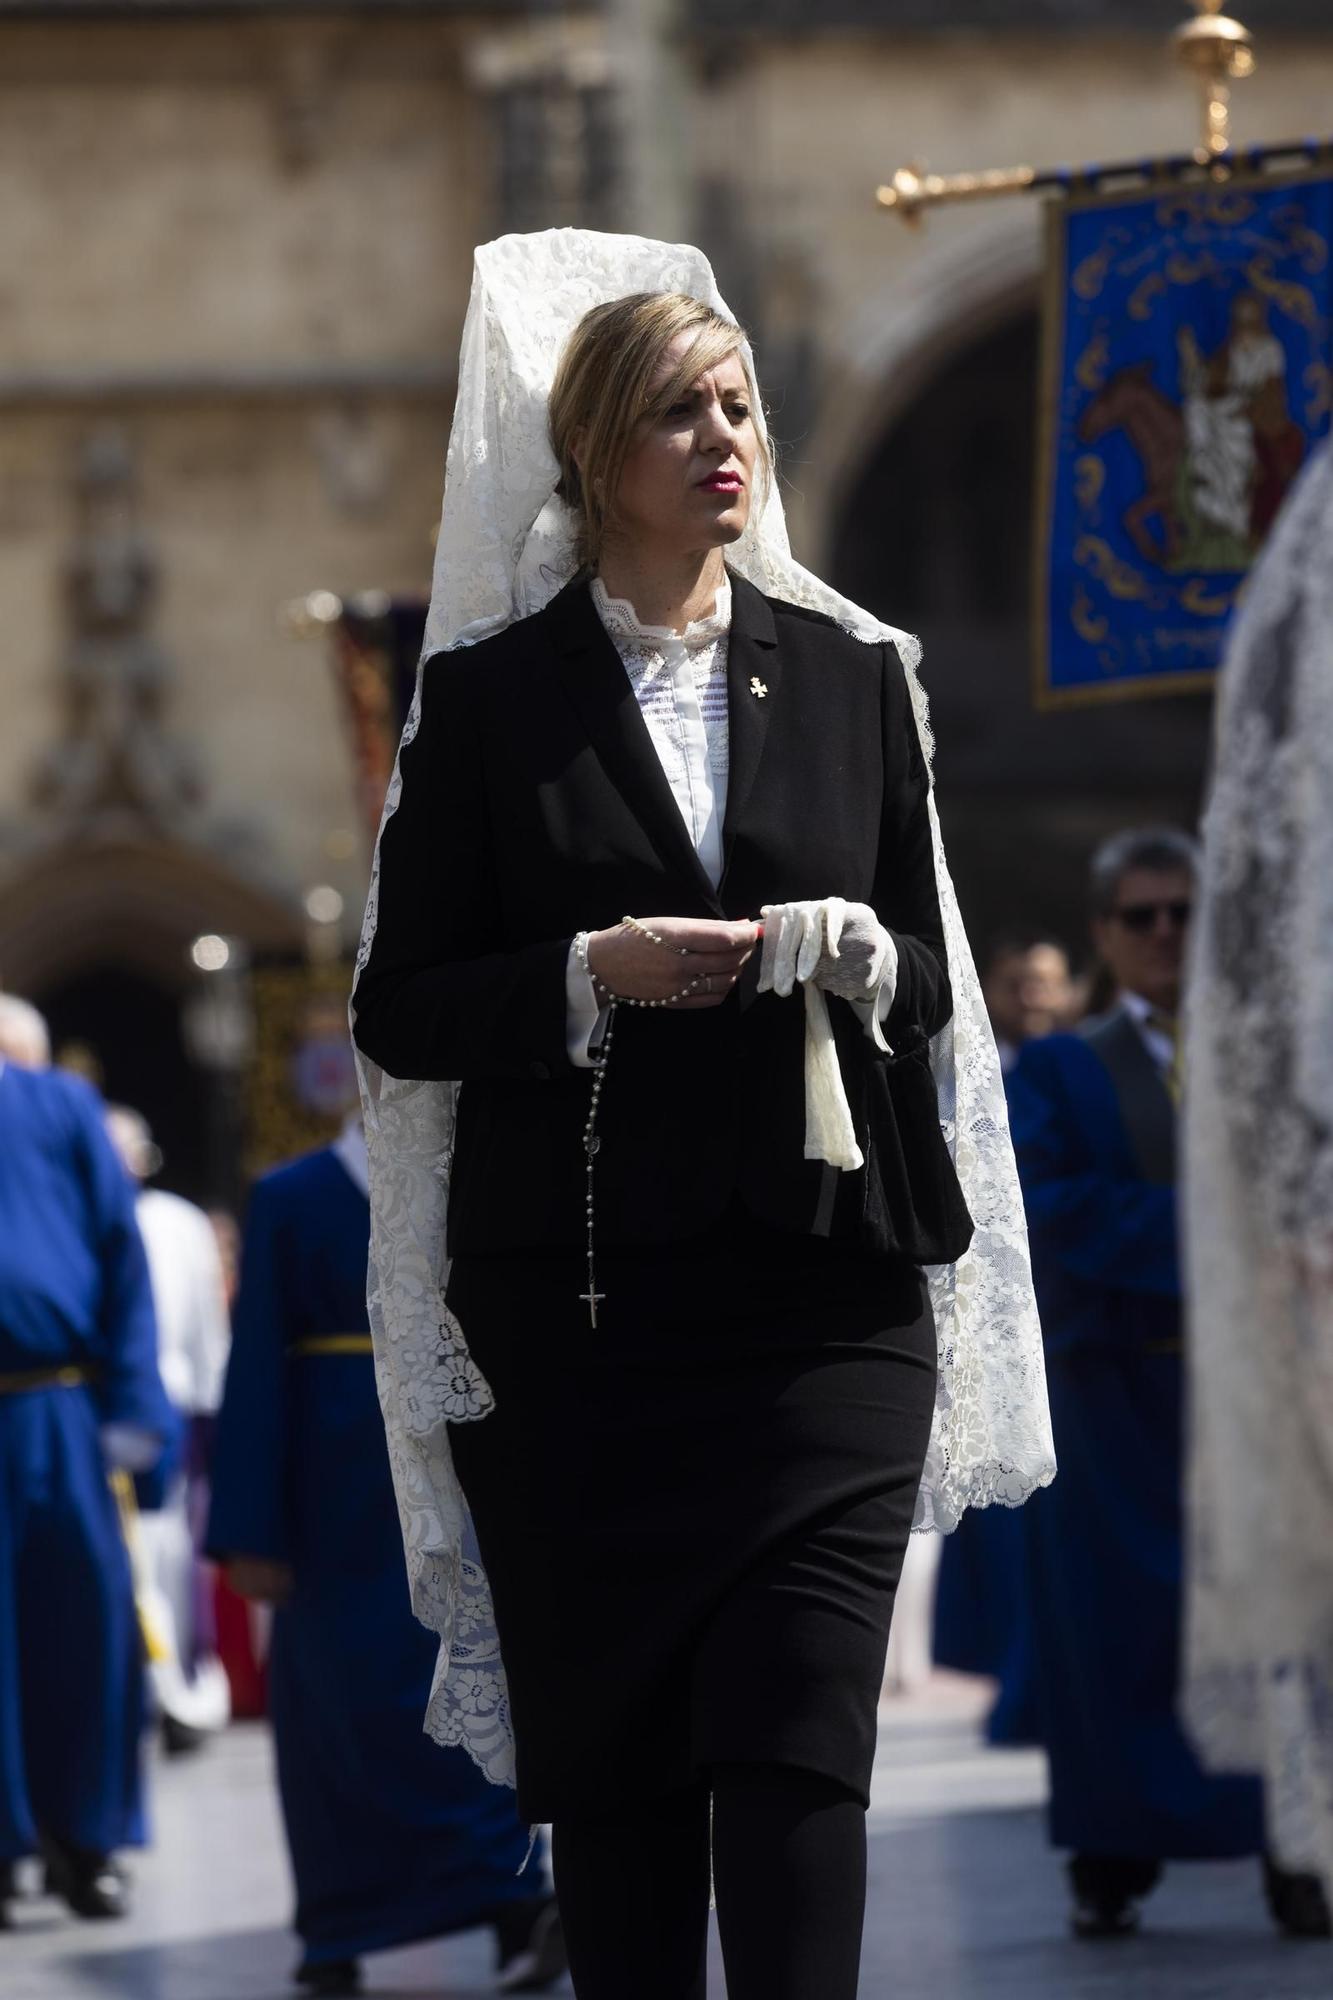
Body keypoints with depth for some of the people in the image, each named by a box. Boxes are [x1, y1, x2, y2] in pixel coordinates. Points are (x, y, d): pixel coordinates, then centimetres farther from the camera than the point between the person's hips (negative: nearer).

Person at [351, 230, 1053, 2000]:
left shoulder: (851, 673, 11)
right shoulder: (490, 694, 4)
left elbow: (929, 984, 15)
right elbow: (401, 1012, 3)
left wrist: (859, 956, -7)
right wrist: (591, 974, -13)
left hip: (824, 1294, 1)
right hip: (575, 1305, -1)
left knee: (795, 1749, -8)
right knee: (611, 1759, 2)